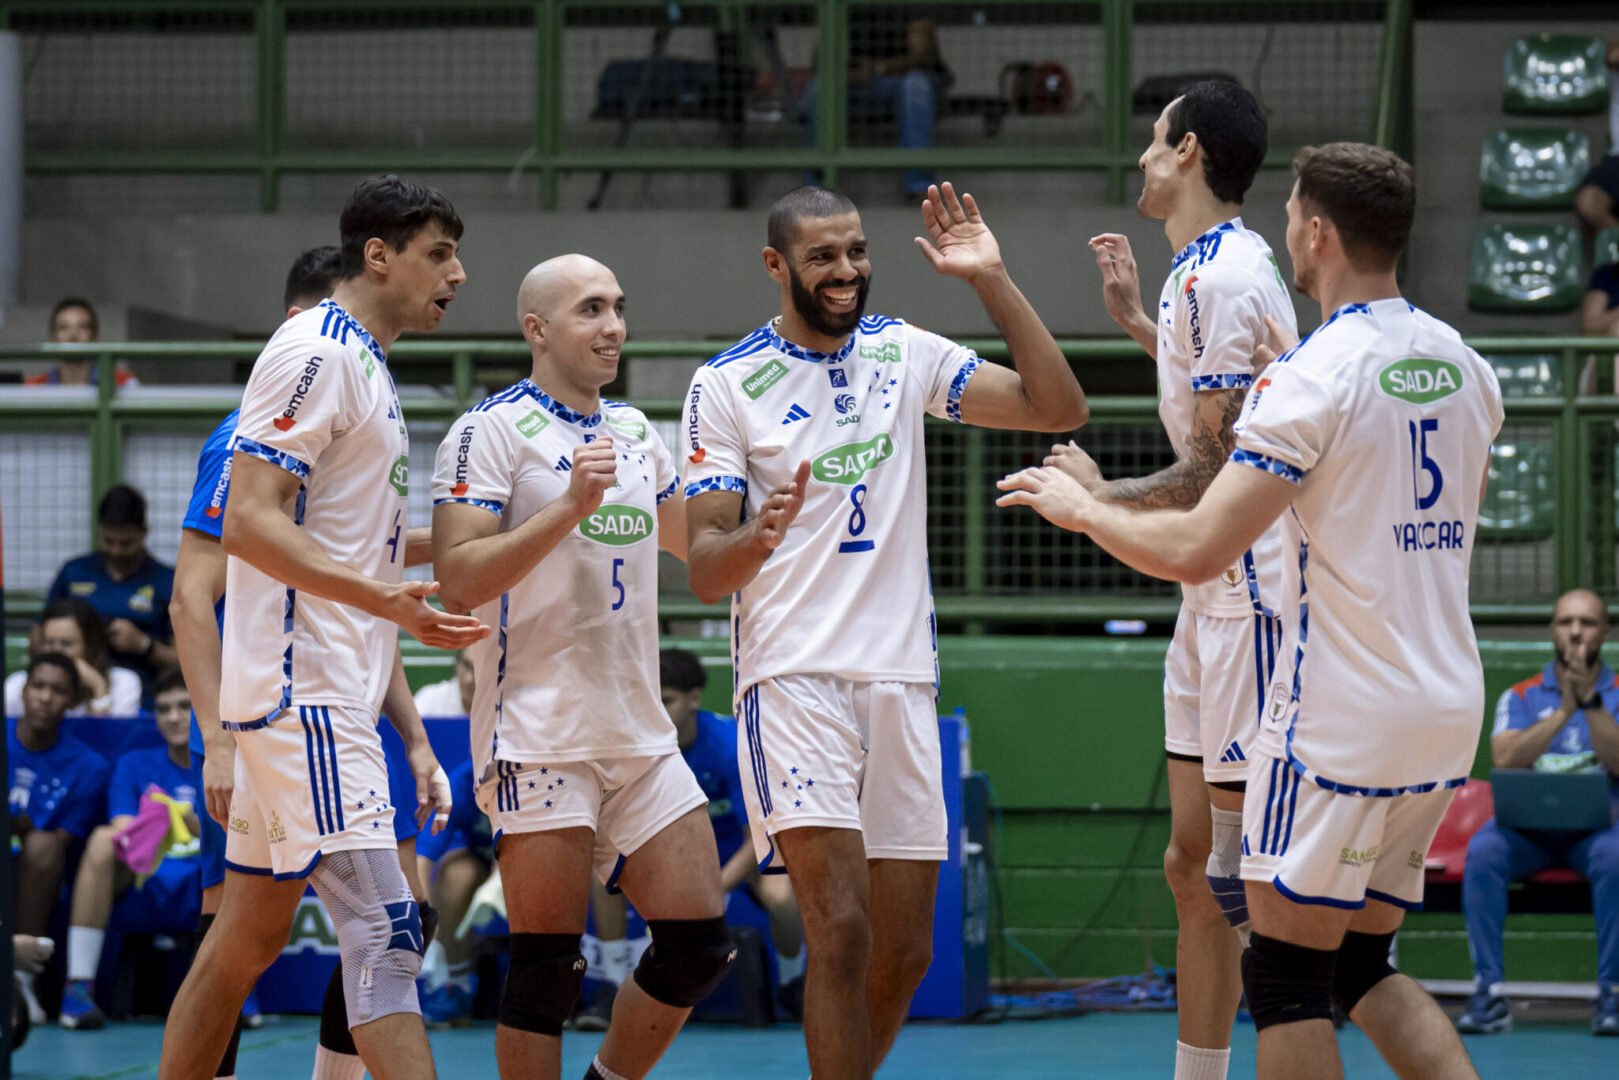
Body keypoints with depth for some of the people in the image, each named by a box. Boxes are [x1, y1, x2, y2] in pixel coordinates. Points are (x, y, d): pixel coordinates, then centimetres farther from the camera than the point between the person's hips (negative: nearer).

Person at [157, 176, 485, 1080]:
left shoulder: (369, 370, 21)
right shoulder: (318, 353, -10)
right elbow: (250, 523, -19)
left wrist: (412, 733, 20)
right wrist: (385, 597, -28)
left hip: (328, 694, 10)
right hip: (304, 691, -10)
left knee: (249, 936, 13)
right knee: (384, 927, -17)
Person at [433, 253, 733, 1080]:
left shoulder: (634, 431, 16)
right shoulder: (493, 430, -6)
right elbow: (457, 581, -16)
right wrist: (570, 506, -23)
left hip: (640, 735, 7)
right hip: (540, 739, -7)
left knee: (701, 941, 3)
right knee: (547, 965, -6)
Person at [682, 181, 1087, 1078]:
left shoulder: (904, 355, 10)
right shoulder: (727, 385, -2)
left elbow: (1059, 408, 2)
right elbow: (703, 571, -4)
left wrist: (992, 280, -3)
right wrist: (758, 539, -27)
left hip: (901, 677, 5)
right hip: (794, 677, -5)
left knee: (904, 952, 6)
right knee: (841, 930, -18)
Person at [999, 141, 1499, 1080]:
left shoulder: (1318, 376, -15)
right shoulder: (1463, 366, 8)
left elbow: (1197, 550, -19)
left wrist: (1082, 507, -1)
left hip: (1342, 721, -7)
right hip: (1448, 714, 7)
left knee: (1287, 977, 1)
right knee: (1362, 967, 16)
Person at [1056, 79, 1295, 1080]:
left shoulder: (1220, 276, -16)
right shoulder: (1214, 268, 15)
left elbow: (1214, 476, -20)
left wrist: (1098, 497, -7)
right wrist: (1139, 320, 34)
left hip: (1252, 600, -10)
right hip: (1216, 599, 10)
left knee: (1244, 884, -10)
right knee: (1193, 867, 12)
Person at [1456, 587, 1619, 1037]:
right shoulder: (1521, 697, 12)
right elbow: (1506, 759, -7)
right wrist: (1563, 710, -14)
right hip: (1526, 825, 1)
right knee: (1482, 851, -32)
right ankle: (1489, 991, -31)